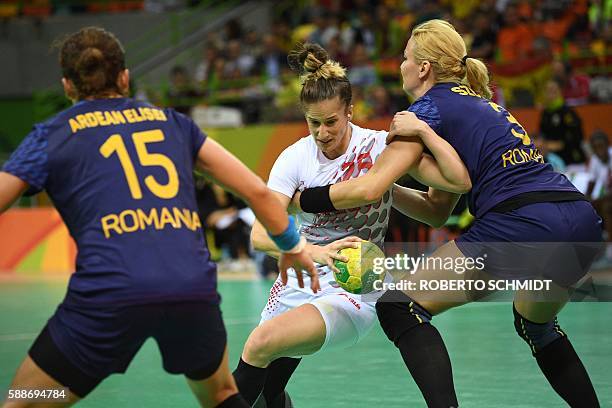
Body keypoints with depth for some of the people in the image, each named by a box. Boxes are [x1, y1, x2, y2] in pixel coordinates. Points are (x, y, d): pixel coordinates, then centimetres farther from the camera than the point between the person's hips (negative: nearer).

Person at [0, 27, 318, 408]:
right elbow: (257, 191, 21)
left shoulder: (50, 135, 14)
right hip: (195, 290, 3)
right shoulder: (172, 121, 21)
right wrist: (293, 247, 34)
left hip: (109, 295, -3)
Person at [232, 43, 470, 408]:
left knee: (263, 341, -27)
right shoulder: (295, 158, -6)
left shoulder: (380, 147, -12)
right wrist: (315, 251, -35)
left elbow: (459, 179, -22)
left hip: (353, 291, -4)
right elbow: (261, 234, -18)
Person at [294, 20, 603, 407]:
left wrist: (297, 199, 6)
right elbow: (438, 209, 29)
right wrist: (387, 188, 22)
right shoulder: (481, 103, 28)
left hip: (522, 228, -8)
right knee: (536, 323, 35)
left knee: (399, 308, -1)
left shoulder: (431, 106, 4)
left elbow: (368, 189, -5)